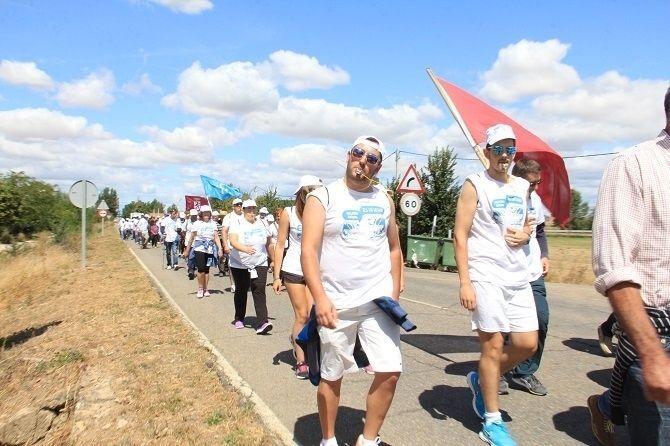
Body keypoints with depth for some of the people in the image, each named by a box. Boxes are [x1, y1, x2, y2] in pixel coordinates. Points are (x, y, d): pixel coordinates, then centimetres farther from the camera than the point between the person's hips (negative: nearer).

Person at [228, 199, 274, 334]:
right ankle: (239, 318, 33)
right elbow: (233, 241, -25)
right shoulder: (237, 224, -8)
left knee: (259, 291, -12)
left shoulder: (262, 224, 3)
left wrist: (273, 260, 18)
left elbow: (268, 244, 13)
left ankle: (262, 323, -19)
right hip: (239, 265, -1)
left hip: (259, 264, 1)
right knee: (241, 291, 12)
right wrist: (245, 249, -43)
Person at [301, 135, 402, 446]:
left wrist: (395, 294, 8)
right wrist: (320, 297, -23)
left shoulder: (384, 200, 9)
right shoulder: (322, 197, -5)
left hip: (378, 301, 4)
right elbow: (308, 251, -13)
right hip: (336, 304, -3)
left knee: (390, 371, -2)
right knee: (331, 376, 10)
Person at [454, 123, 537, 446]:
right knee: (493, 345, -1)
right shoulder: (474, 185, -4)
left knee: (528, 343, 6)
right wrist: (464, 282, -16)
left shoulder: (523, 186, 15)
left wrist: (524, 235, 0)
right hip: (485, 276, -6)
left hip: (518, 275, 6)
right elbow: (460, 235, -9)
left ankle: (482, 380, 31)